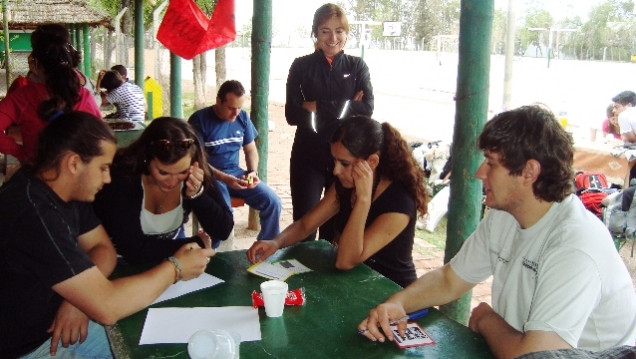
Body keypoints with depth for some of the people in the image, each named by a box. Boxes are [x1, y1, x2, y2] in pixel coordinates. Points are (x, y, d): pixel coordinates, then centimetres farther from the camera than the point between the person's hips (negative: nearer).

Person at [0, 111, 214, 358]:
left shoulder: (66, 191, -1)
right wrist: (175, 267, -17)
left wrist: (80, 296, -14)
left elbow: (103, 248, 7)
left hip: (53, 324, 8)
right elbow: (106, 306, -31)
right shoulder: (34, 214, -30)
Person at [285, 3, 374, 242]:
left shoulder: (357, 66, 5)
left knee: (337, 227, 9)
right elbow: (292, 115, -7)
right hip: (308, 157, -1)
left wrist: (318, 107, -13)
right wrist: (344, 107, -11)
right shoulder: (301, 66, 2)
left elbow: (366, 110, -8)